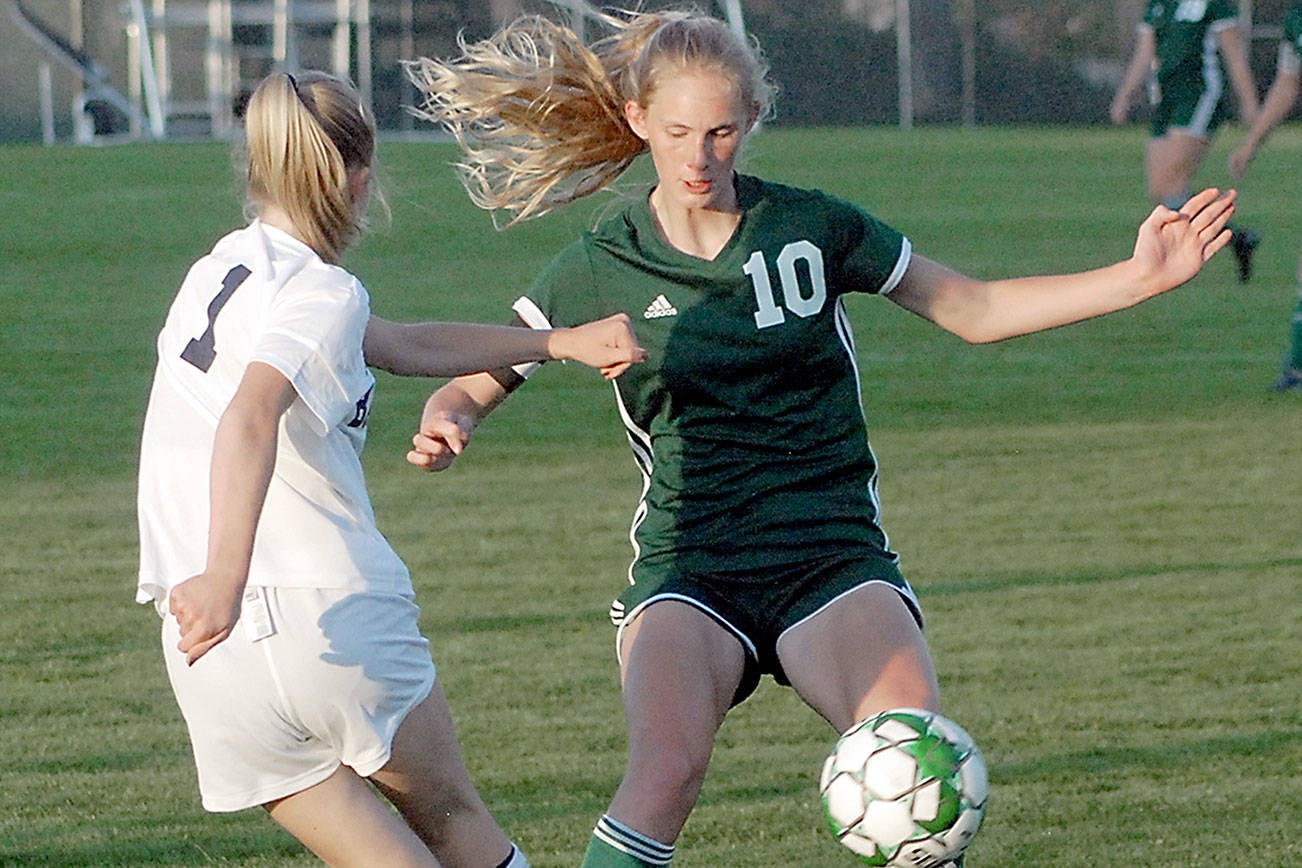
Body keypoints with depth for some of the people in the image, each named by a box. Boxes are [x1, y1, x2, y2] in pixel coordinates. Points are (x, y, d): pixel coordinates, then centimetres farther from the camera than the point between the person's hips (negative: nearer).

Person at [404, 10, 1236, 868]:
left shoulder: (811, 227, 4)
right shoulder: (599, 269, 2)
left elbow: (977, 310, 12)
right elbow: (472, 384, 7)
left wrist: (1140, 277, 3)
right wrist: (444, 427, -17)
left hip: (834, 559, 1)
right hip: (690, 569, -1)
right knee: (666, 772, -30)